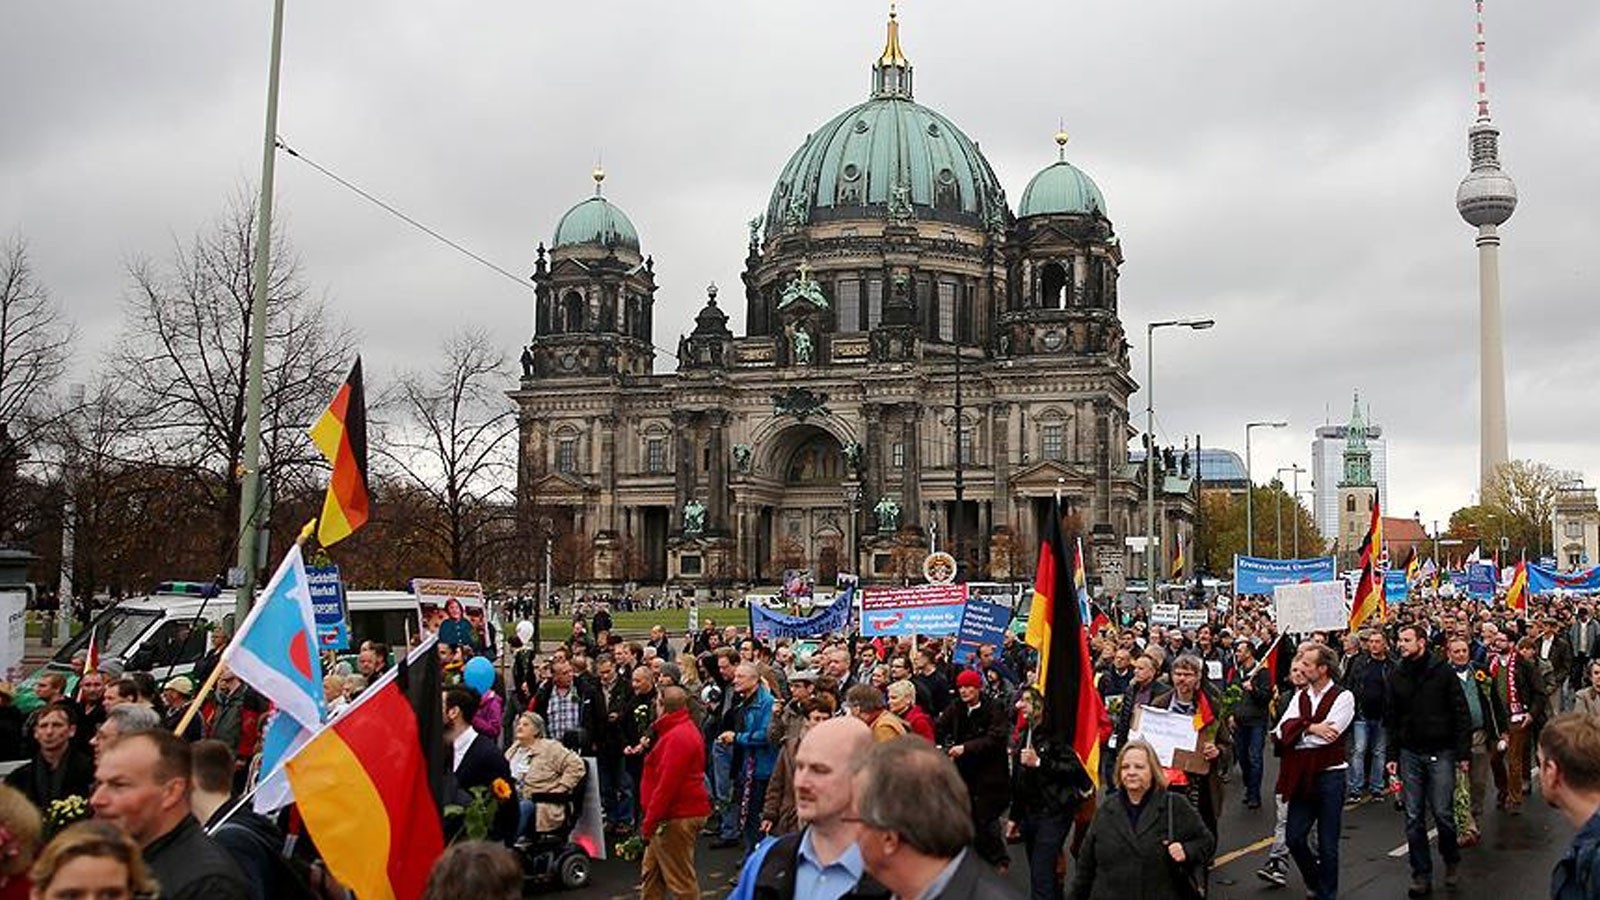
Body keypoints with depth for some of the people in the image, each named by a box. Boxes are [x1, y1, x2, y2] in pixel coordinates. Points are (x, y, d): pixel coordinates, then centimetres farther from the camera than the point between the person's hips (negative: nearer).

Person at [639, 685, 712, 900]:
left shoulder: (677, 737, -19)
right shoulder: (682, 731, 15)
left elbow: (667, 784, -24)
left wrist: (649, 822, -20)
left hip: (676, 818, -11)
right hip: (675, 812, 11)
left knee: (681, 879, -2)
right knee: (651, 872, 18)